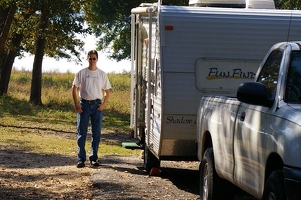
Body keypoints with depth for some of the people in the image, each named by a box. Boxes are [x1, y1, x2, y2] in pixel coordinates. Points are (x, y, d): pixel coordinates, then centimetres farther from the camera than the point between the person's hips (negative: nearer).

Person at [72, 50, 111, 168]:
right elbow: (74, 88, 6)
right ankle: (81, 159, 1)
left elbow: (107, 91, 11)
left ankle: (93, 158, 12)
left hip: (97, 105, 1)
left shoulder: (102, 74, 6)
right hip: (84, 104, -1)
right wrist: (76, 104, -3)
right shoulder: (81, 73, 3)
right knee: (82, 133, -2)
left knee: (96, 133, 4)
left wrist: (104, 104, -3)